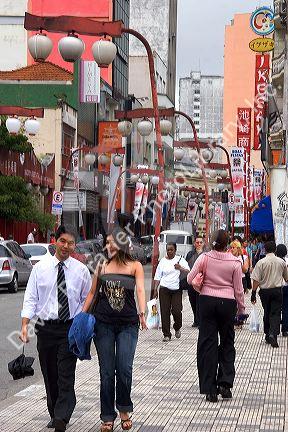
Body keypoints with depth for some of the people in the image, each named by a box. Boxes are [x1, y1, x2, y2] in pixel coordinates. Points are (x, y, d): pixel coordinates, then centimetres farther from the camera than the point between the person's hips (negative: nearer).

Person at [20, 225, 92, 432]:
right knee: (50, 376, 10)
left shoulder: (81, 270, 1)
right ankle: (55, 415, 23)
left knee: (66, 376, -12)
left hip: (70, 329, -2)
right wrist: (25, 325, -10)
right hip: (46, 328, 2)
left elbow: (87, 300, 7)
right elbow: (31, 298, 0)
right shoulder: (40, 268, 2)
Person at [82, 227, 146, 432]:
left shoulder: (135, 266, 2)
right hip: (104, 323, 2)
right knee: (107, 372, 3)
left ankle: (124, 409, 13)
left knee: (124, 369, -11)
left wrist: (142, 312, -26)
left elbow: (140, 290, -10)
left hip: (128, 324, -2)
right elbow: (93, 293, 13)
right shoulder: (102, 267, 9)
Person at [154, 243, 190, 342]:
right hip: (164, 289, 1)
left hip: (177, 289, -1)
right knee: (165, 312, -3)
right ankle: (166, 334, 4)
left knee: (177, 311, -7)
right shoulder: (163, 261, 9)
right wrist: (155, 289, 5)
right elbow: (157, 277, 11)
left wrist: (180, 268, -19)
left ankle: (177, 328, 23)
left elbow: (188, 272, -2)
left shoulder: (180, 260, 6)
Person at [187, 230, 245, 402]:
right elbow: (238, 289, -2)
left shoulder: (204, 258, -7)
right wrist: (241, 308, 11)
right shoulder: (234, 262, -8)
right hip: (227, 303, 0)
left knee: (208, 344, 5)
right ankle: (225, 383, 5)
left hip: (207, 301, 1)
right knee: (227, 343, 16)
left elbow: (190, 279, -2)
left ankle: (210, 390, 4)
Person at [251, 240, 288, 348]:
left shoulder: (261, 262, -10)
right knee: (276, 314, -1)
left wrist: (253, 293, -5)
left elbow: (256, 280, -12)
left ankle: (268, 336, 24)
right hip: (277, 290, 0)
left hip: (265, 291, 0)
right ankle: (273, 334, -20)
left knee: (267, 313, 15)